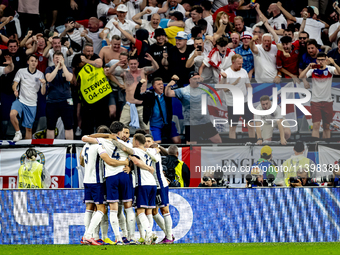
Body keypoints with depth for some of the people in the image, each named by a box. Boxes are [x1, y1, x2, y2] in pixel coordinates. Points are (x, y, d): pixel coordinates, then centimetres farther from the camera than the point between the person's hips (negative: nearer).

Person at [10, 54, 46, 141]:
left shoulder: (40, 74, 3)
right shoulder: (21, 72, 0)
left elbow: (43, 93, 1)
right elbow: (14, 85, 2)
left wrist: (44, 84, -19)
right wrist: (15, 90, -21)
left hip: (32, 104, 1)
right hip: (20, 100, -1)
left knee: (29, 128, 4)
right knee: (12, 114, -31)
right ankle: (18, 133, -10)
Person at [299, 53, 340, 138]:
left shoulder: (330, 69, -4)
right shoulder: (313, 70, -2)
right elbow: (301, 77, -12)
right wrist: (308, 67, -26)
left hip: (327, 101, 1)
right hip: (315, 101, -1)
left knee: (326, 126, 9)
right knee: (316, 125, -11)